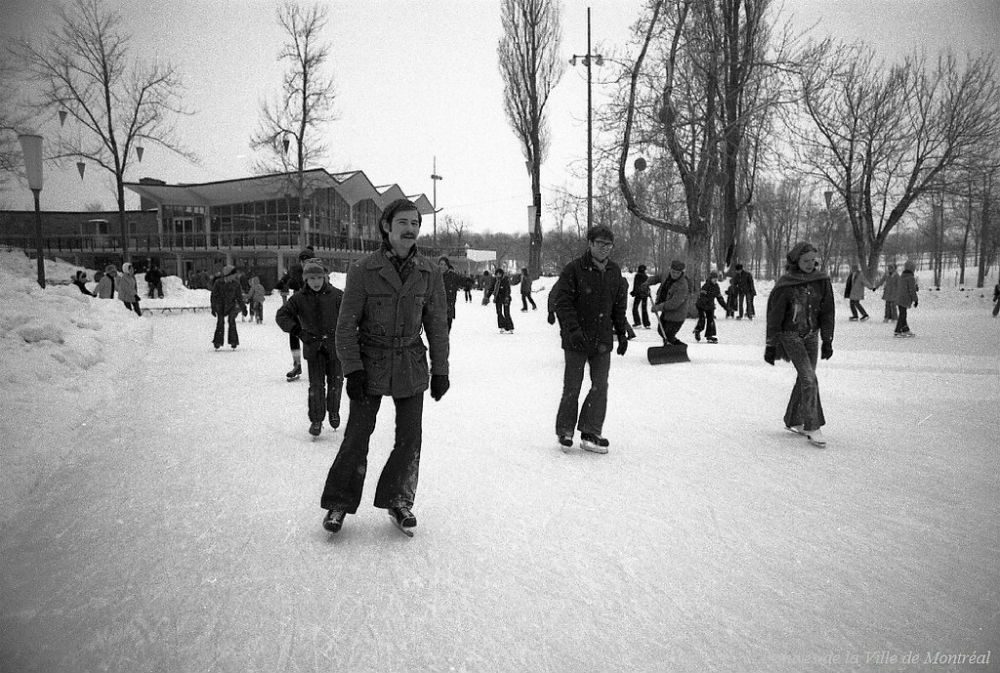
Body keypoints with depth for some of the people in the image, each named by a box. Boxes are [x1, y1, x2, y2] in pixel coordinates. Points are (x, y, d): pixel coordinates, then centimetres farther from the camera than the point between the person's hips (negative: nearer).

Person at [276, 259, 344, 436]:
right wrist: (298, 331, -14)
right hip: (313, 347, 0)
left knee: (335, 381, 8)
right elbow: (281, 315, -3)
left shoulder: (336, 295, -7)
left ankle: (333, 412, 32)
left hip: (334, 345, 0)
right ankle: (316, 420, 5)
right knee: (316, 385, -5)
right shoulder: (299, 298, -5)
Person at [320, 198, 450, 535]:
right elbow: (347, 324, -5)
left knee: (409, 438, 6)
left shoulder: (429, 272, 1)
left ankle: (399, 501, 24)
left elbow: (437, 325, 7)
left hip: (412, 365, 2)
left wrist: (440, 370, 5)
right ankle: (339, 502, 18)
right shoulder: (363, 270, -7)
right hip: (370, 363, -2)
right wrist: (352, 368, -11)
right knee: (357, 435, 0)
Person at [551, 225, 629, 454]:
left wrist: (622, 333, 14)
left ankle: (591, 434, 12)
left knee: (600, 386, 3)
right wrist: (574, 329, -22)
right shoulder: (573, 269, -10)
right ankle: (565, 431, 19)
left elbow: (619, 306, 17)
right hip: (576, 340, -5)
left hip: (603, 339, 5)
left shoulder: (615, 271, 8)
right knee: (572, 387, 3)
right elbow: (563, 302, -13)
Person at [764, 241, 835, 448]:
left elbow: (827, 311, 6)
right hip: (790, 335, -5)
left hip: (812, 335, 5)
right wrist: (770, 345, -6)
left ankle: (793, 421, 26)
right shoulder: (785, 285, -13)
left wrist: (827, 340, 5)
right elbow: (774, 316, -8)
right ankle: (813, 427, -10)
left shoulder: (822, 280, -1)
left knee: (805, 378, 10)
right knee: (809, 379, -14)